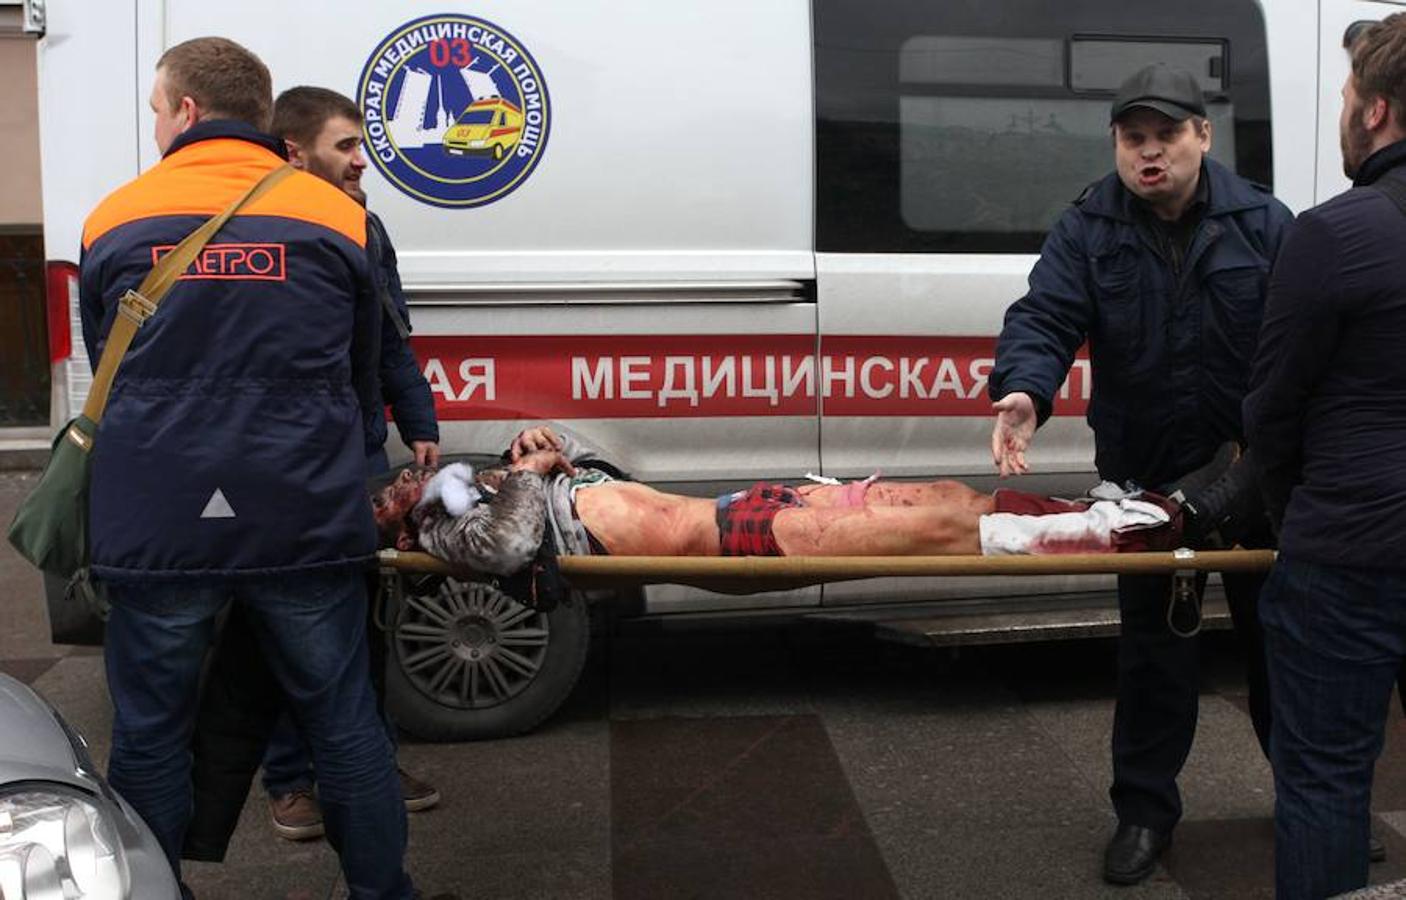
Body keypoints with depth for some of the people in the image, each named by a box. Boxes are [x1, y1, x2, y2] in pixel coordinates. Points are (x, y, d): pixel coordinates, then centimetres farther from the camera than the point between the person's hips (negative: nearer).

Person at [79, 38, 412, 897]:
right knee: (346, 724, 13)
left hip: (157, 529, 0)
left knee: (150, 736, 15)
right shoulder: (337, 218, 4)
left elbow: (105, 375, 15)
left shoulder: (115, 221, 4)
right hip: (306, 527, 1)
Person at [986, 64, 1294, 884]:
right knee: (1153, 642, 11)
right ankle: (1145, 809, 26)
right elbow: (1044, 316, -17)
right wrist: (1025, 391, -38)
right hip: (1144, 476, 0)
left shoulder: (1264, 222, -3)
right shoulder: (1088, 230, -4)